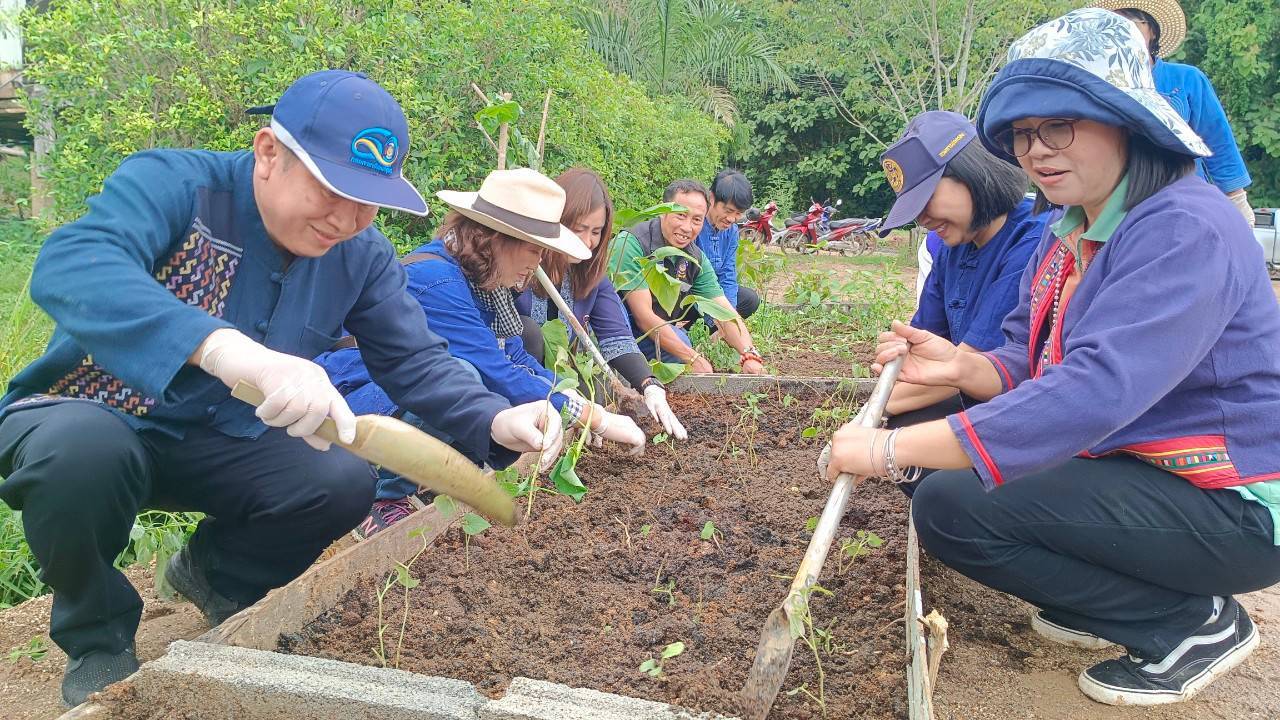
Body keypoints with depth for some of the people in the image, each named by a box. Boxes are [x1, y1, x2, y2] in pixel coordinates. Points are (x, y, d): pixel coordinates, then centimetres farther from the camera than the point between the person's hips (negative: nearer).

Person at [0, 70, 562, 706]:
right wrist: (230, 350, -61)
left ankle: (216, 573, 16)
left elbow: (415, 362, -6)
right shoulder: (172, 184, -25)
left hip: (212, 441, 4)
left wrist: (496, 422, -28)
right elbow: (68, 268, -44)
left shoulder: (361, 256, -8)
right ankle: (96, 641, -4)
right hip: (81, 421, -4)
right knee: (84, 451, -38)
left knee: (344, 482, -19)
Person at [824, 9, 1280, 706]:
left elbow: (1100, 389, -36)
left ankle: (1193, 622, -3)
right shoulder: (1069, 229, 5)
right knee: (938, 464, 6)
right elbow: (1027, 362, 6)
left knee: (951, 507, -21)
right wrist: (962, 367, -19)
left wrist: (892, 450, -38)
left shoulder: (1186, 231, -24)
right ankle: (1109, 602, 14)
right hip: (1123, 463, 9)